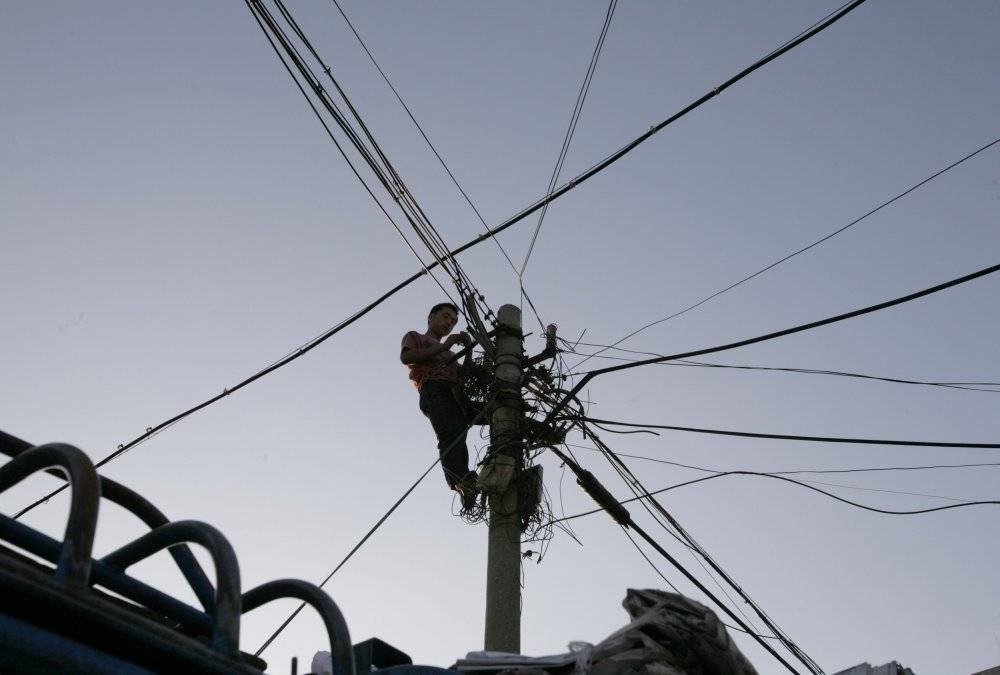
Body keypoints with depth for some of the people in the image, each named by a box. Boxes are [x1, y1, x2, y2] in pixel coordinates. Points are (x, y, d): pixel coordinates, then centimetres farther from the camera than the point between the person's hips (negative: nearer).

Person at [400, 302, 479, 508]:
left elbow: (464, 374, 26)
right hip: (434, 389, -5)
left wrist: (468, 350, 10)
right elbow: (406, 356, 6)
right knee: (451, 434, -32)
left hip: (457, 394, 5)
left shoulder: (448, 353, 45)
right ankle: (460, 480, -52)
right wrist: (442, 347, 3)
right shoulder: (415, 337, 31)